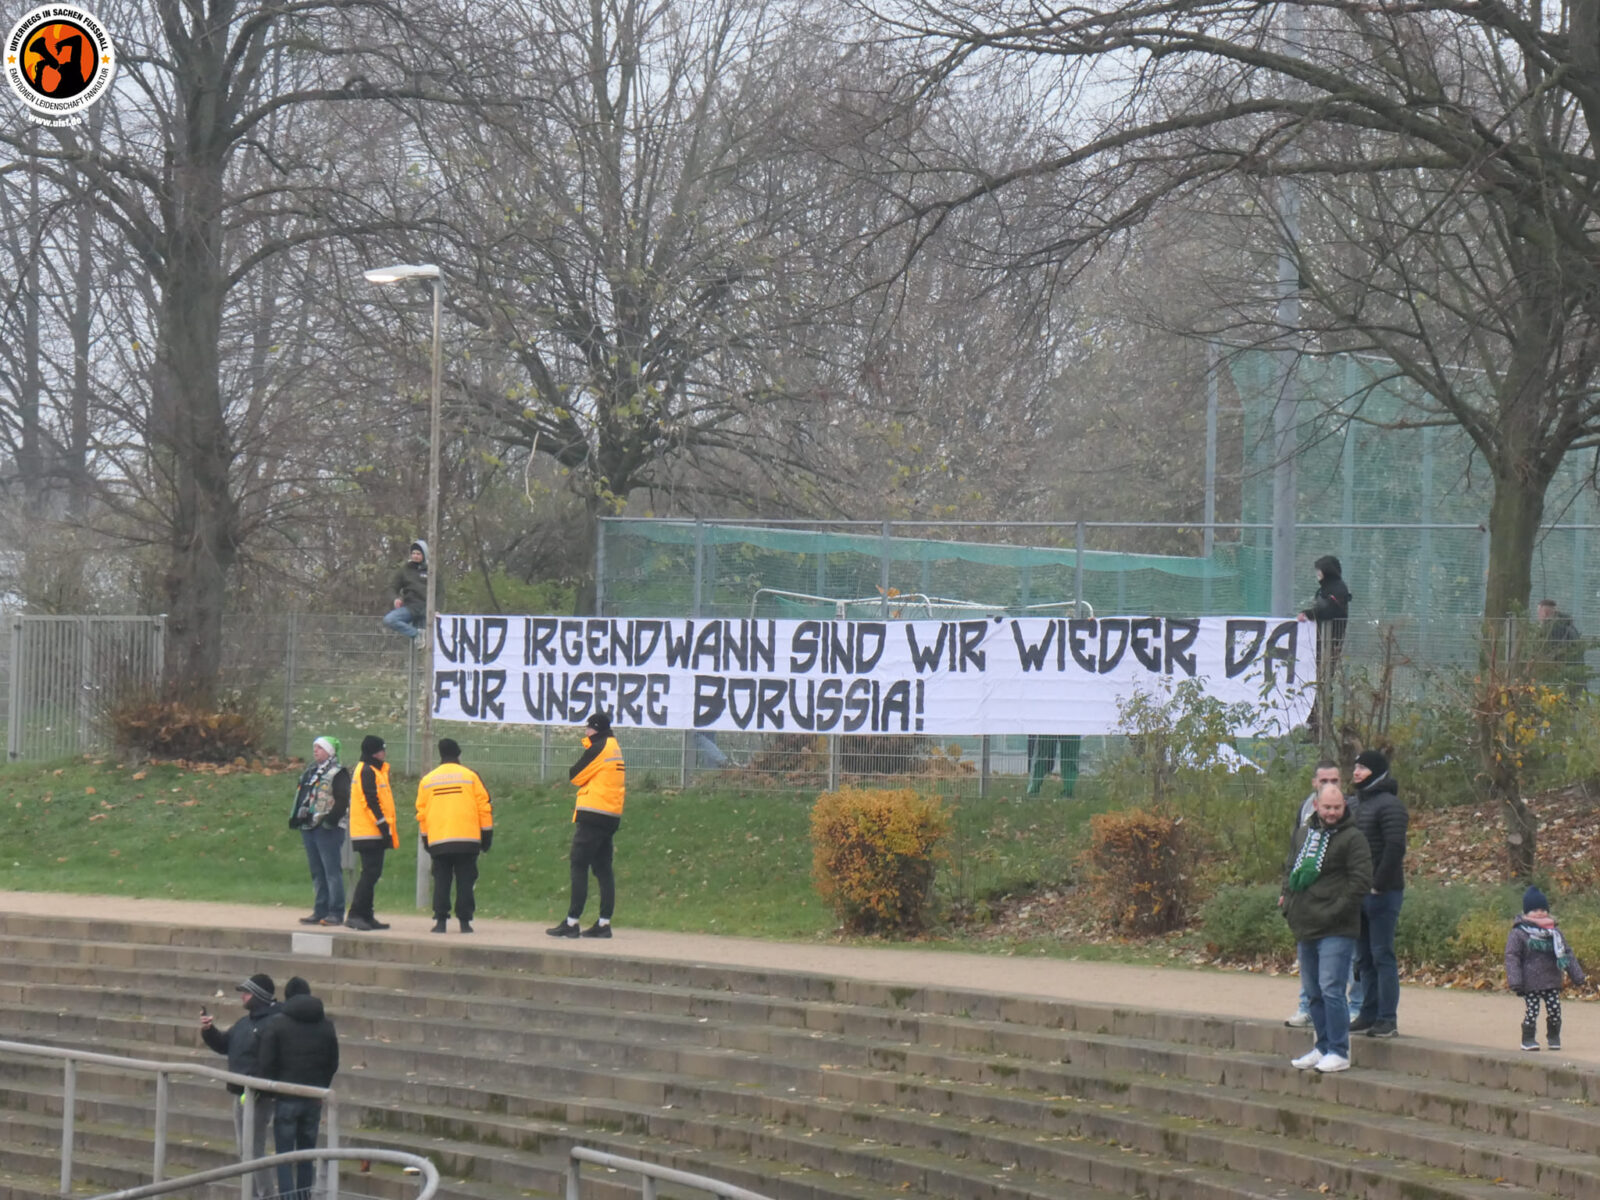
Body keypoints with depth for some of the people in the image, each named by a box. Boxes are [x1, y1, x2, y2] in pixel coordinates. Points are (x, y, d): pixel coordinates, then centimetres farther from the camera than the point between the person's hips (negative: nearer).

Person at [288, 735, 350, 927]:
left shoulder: (337, 774, -6)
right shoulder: (311, 773, 19)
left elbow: (342, 801, -14)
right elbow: (300, 797, 24)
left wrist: (331, 819, -21)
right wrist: (296, 817, 10)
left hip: (328, 830, -9)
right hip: (309, 828, 9)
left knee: (332, 871, -8)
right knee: (317, 872, 11)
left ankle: (336, 913, -8)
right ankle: (320, 911, 15)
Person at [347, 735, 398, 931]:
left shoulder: (372, 770, 20)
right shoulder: (367, 771, -12)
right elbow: (371, 801, -18)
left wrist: (388, 827, 22)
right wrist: (384, 825, -18)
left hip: (371, 833, 11)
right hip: (370, 832, -11)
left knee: (371, 874, 12)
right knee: (370, 873, -13)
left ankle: (366, 916, 14)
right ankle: (355, 915, -15)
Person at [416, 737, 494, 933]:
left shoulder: (427, 780, 9)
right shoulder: (469, 776, 1)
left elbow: (421, 813, 13)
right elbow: (484, 808, 1)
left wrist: (425, 839, 23)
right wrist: (487, 835, 8)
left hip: (438, 841, 2)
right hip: (467, 840, -2)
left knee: (441, 881, 6)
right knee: (465, 881, 2)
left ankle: (440, 921, -2)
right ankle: (465, 922, -1)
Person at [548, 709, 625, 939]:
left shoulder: (598, 749, -11)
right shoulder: (615, 749, 16)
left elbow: (575, 776, -6)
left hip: (594, 815, -9)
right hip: (612, 815, 9)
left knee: (579, 867, -8)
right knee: (603, 869, 9)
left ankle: (572, 922, -11)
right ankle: (604, 923, 6)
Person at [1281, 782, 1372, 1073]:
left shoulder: (1352, 838, -6)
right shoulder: (1303, 834, 15)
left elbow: (1361, 880, -12)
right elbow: (1291, 871, 26)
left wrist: (1336, 911, -16)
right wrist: (1288, 902, 12)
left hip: (1336, 932, -7)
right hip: (1305, 929, 7)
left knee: (1331, 989, -11)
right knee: (1313, 991, 12)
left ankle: (1339, 1052, -6)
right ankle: (1323, 1047, 22)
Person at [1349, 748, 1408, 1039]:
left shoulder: (1389, 805, -10)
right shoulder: (1356, 804, 16)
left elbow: (1395, 848, -19)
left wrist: (1379, 884, -19)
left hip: (1382, 893, -9)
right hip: (1358, 892, 9)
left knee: (1382, 955, -7)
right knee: (1366, 957, 11)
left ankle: (1387, 1019, -6)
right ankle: (1369, 1014, 16)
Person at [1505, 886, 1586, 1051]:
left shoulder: (1554, 931, 11)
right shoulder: (1518, 933, -5)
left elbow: (1567, 953, 17)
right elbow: (1511, 957, -8)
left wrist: (1577, 975, 13)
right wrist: (1515, 981, -16)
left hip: (1552, 982, 4)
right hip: (1530, 983, -4)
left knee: (1554, 1010, 3)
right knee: (1531, 1011, -6)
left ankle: (1554, 1037, 22)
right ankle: (1528, 1039, 9)